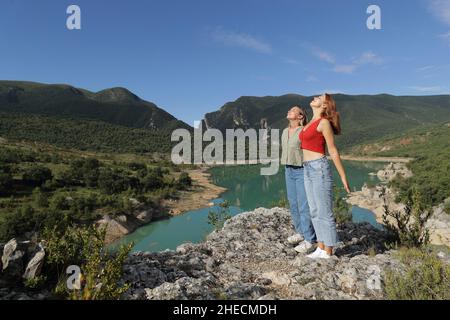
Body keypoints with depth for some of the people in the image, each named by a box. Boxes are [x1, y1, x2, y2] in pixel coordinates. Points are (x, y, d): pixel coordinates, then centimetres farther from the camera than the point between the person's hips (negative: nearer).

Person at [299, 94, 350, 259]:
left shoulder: (324, 122, -8)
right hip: (308, 170, 9)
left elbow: (333, 151, -9)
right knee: (315, 211, 13)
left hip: (319, 168, -9)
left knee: (324, 212, 0)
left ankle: (328, 253, 12)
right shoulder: (311, 122, 16)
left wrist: (343, 177, -7)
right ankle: (320, 248, 24)